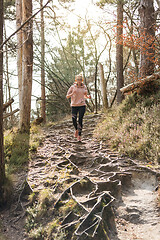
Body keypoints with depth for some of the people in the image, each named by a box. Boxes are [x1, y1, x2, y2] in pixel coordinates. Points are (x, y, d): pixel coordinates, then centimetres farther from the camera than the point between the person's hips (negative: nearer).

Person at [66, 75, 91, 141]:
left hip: (82, 105, 1)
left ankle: (79, 136, 1)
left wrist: (88, 96, -2)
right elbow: (67, 96, 2)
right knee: (74, 120, -2)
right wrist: (72, 94, -17)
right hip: (74, 105, 0)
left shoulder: (84, 87, 8)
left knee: (80, 120, -6)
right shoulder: (72, 87, 0)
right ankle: (76, 130, 30)